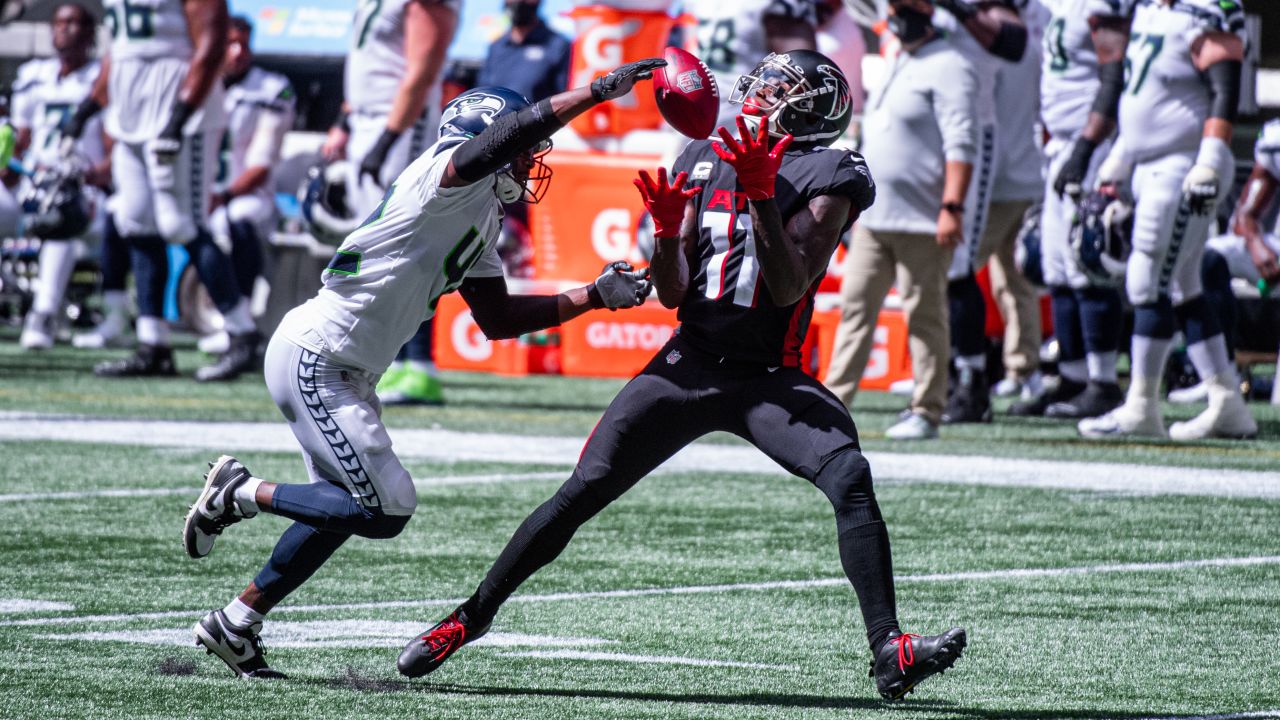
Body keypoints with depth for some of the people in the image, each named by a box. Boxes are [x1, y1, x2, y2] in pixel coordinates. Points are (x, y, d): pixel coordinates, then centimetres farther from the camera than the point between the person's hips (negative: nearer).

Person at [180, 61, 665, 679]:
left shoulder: (483, 222, 15)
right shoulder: (451, 174, -14)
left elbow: (496, 319, 20)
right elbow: (511, 132, -34)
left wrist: (595, 297, 15)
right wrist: (598, 90, -32)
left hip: (341, 372, 11)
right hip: (314, 358, -11)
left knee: (341, 505, 17)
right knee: (386, 509, -11)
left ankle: (234, 624, 27)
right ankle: (240, 494, 2)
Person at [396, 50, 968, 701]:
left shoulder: (826, 178, -5)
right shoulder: (702, 162, 7)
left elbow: (789, 289, -17)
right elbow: (672, 294, 6)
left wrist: (761, 196, -25)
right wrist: (668, 230, -13)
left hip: (770, 379, -3)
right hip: (690, 365, 3)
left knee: (850, 478, -26)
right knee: (583, 491, -5)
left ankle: (888, 652, -26)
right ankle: (471, 617, 8)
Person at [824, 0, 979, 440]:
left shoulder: (948, 66, -9)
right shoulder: (892, 64, 19)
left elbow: (961, 144, -16)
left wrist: (952, 207, -24)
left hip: (921, 222, -9)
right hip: (873, 219, 9)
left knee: (924, 314, -2)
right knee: (855, 307, 6)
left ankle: (926, 412, 3)